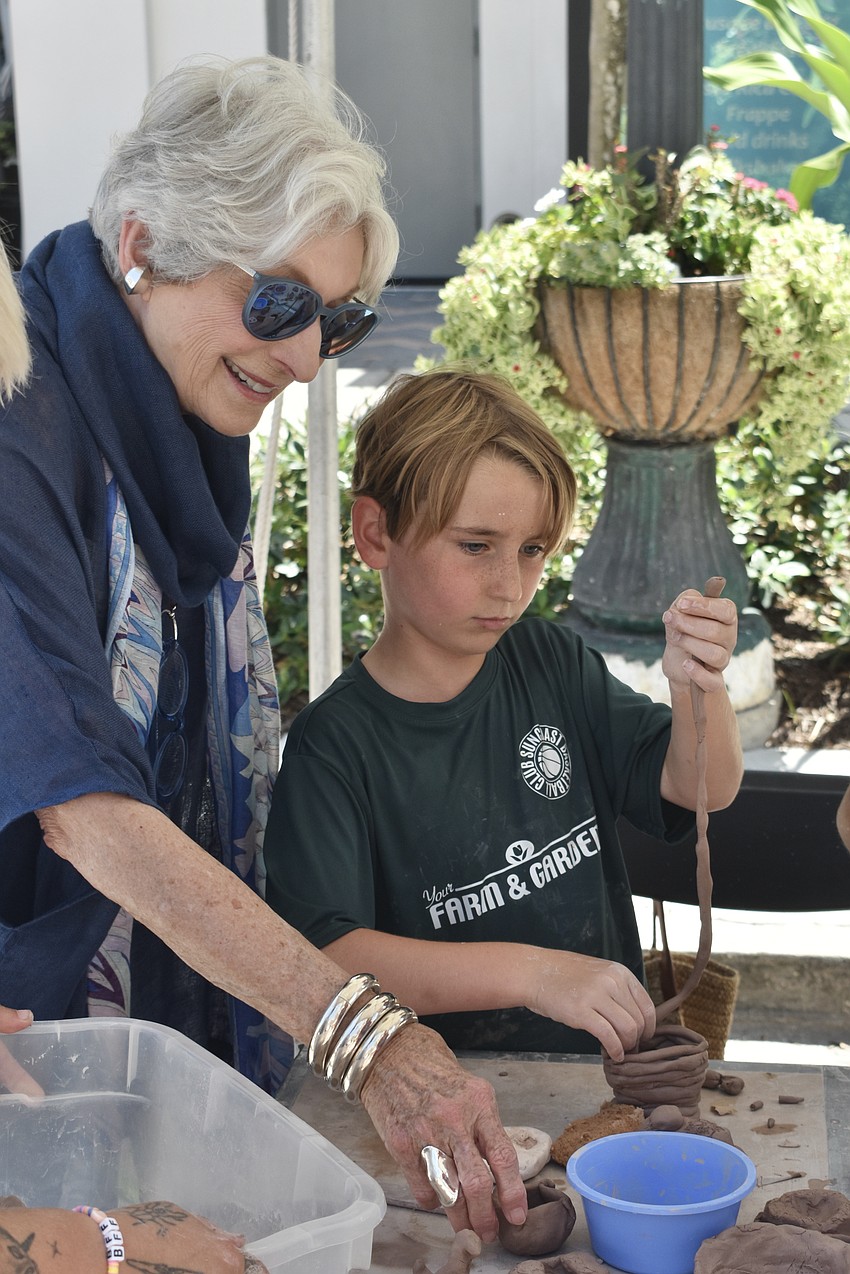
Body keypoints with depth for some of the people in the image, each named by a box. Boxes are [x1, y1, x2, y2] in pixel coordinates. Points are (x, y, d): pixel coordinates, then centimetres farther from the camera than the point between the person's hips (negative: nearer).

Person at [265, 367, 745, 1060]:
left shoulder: (553, 664, 6)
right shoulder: (334, 744, -12)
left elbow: (700, 787, 6)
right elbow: (321, 958, -21)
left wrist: (698, 684, -16)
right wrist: (528, 972, -28)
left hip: (609, 1065, 5)